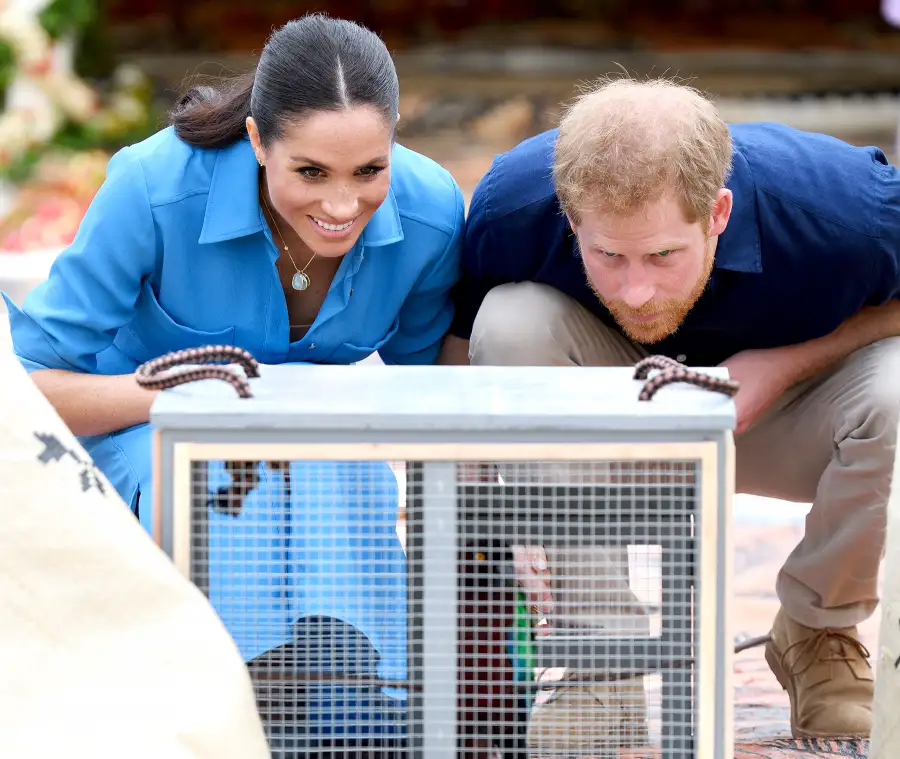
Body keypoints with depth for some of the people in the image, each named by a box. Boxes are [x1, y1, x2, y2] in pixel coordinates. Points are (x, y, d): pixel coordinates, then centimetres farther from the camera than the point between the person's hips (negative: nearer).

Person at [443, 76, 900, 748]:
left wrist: (792, 362, -27)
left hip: (779, 417, -1)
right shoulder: (512, 207, -29)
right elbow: (458, 346, -14)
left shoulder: (834, 208, -34)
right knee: (513, 322, -30)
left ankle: (818, 631, -4)